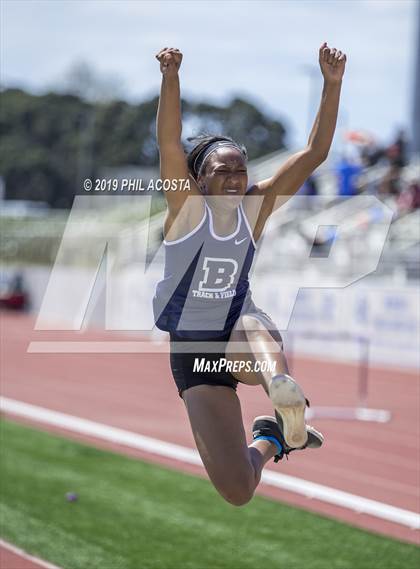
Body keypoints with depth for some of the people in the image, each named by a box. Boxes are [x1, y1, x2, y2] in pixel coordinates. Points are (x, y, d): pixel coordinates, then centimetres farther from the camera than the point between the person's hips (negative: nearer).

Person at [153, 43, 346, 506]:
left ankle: (283, 390, -69)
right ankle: (269, 440, 20)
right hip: (193, 352, -1)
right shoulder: (187, 205, -5)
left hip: (241, 339, 1)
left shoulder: (255, 207, 2)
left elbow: (314, 153, -5)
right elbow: (169, 143, -21)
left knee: (253, 323, -40)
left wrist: (332, 84, -18)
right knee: (237, 490, -11)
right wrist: (170, 77, -37)